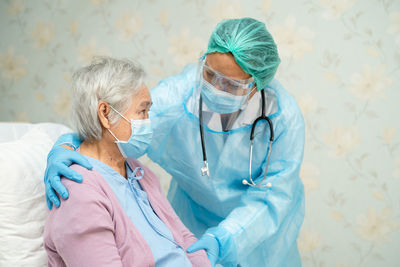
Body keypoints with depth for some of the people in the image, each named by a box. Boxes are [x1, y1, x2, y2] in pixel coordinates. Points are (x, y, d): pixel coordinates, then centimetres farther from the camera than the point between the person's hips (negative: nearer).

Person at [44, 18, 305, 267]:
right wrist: (66, 148, -45)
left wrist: (223, 238, -37)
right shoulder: (177, 96, -30)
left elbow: (272, 194, -25)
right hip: (194, 217, 0)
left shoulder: (285, 117, -28)